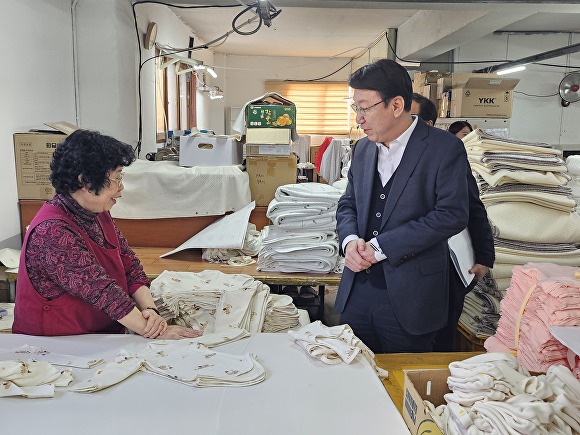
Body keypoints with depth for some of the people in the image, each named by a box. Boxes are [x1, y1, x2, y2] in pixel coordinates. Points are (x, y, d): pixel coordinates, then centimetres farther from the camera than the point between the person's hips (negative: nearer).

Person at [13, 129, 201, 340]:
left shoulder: (98, 215, 5)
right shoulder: (52, 231, -21)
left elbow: (130, 265, 2)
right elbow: (101, 291, -25)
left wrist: (149, 309, -14)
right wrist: (154, 331, -23)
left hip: (105, 335, 7)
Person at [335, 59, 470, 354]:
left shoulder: (444, 147, -9)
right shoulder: (363, 149, 10)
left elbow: (452, 214, -17)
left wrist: (380, 247, -18)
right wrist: (350, 239, -7)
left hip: (409, 297, -5)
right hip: (357, 293, 5)